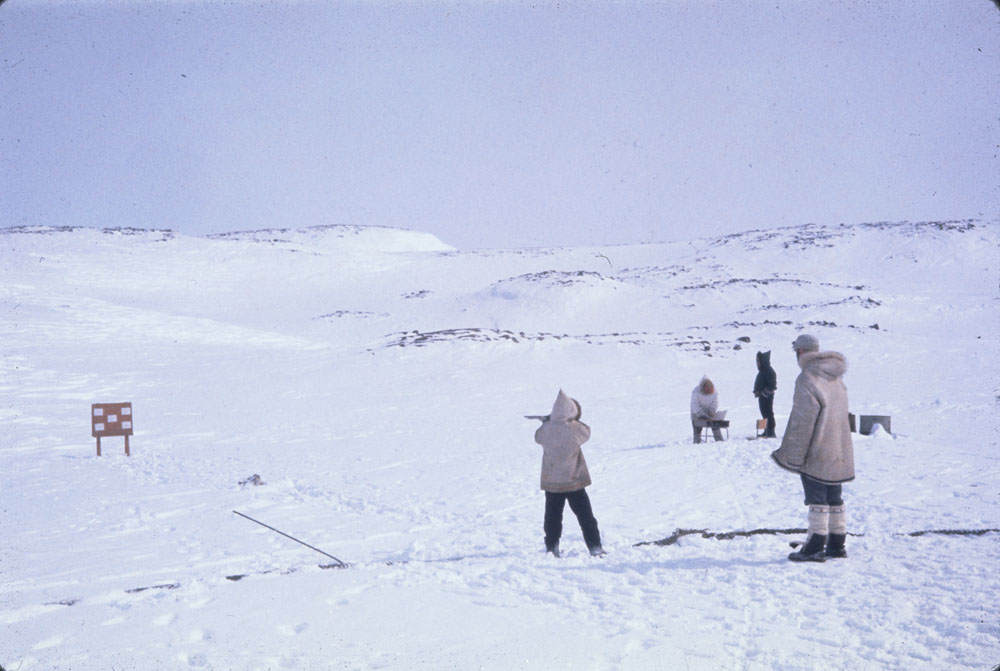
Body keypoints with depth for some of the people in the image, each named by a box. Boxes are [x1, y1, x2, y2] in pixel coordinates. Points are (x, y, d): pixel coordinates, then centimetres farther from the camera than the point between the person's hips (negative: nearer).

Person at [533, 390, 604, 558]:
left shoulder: (546, 429, -9)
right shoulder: (575, 429, -16)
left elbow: (538, 437, 14)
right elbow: (587, 432, 6)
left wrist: (546, 422, 29)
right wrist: (574, 420, 18)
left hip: (551, 482, 2)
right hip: (573, 481, -2)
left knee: (553, 516, 12)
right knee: (585, 515, 6)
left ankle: (551, 548, 13)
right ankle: (595, 547, 5)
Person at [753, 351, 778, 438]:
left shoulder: (769, 371, -15)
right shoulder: (762, 371, 16)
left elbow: (772, 385, -20)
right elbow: (758, 383, 24)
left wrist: (764, 393, -20)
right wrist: (757, 391, 10)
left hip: (767, 396, -10)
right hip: (762, 396, 10)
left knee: (768, 414, -8)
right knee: (764, 414, 14)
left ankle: (770, 432, -7)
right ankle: (767, 431, 21)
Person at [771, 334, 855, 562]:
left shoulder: (807, 378, -15)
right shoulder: (836, 378, 13)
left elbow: (802, 420, -19)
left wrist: (792, 454, -14)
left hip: (817, 453, -8)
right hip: (839, 451, 8)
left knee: (817, 499, -6)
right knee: (834, 498, 14)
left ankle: (816, 547, -6)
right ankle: (837, 544, 20)